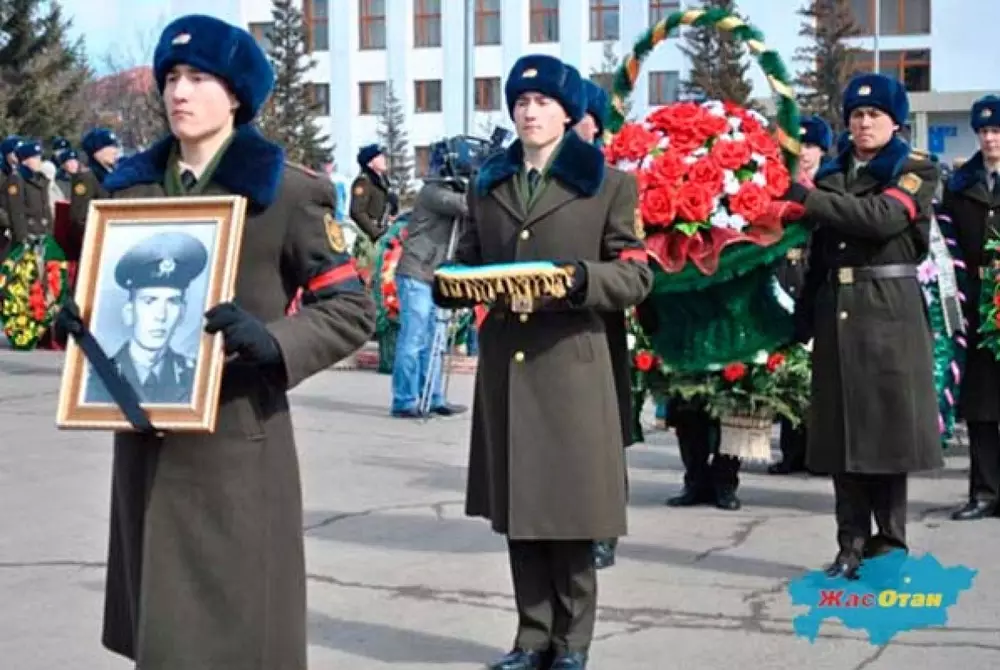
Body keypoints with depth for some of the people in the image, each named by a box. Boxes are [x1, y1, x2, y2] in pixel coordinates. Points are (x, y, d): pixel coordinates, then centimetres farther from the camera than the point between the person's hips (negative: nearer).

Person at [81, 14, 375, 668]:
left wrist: (270, 341, -23)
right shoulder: (131, 184, 10)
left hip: (235, 445, -5)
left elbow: (352, 309, -7)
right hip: (144, 443, 5)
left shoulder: (285, 190, -6)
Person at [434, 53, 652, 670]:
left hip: (570, 365, -4)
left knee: (569, 507, 0)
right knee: (518, 506, 8)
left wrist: (571, 281, -19)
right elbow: (468, 264, 16)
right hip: (504, 364, 4)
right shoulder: (487, 184, 16)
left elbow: (635, 275, -3)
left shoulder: (608, 184, 4)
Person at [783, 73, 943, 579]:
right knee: (843, 427, 4)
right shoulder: (830, 174, 15)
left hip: (889, 311, -4)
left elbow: (882, 216, -19)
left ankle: (890, 545, 6)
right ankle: (852, 545, 10)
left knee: (888, 425, -2)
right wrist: (803, 318, 10)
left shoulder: (917, 171, 1)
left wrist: (807, 198, -22)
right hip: (836, 312, 4)